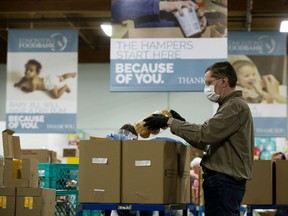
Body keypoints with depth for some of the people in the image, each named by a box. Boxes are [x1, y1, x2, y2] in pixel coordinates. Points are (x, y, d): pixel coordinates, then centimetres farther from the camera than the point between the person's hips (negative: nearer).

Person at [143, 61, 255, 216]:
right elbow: (207, 142, 19)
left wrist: (170, 122, -14)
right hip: (222, 180, 10)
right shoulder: (230, 106, 21)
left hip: (225, 181, -10)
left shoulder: (235, 106, -12)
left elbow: (204, 134, -22)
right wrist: (181, 122, 10)